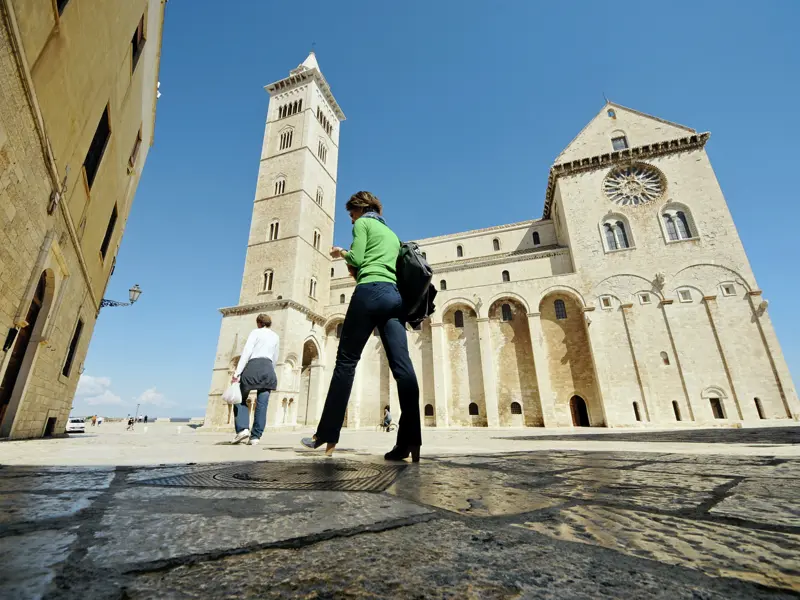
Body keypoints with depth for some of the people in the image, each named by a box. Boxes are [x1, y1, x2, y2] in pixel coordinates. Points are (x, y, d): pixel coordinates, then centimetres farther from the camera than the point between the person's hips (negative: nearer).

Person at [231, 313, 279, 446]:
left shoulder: (256, 332, 6)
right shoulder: (276, 337, 20)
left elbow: (247, 352, -7)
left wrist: (237, 373, -11)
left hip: (253, 366, -4)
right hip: (269, 368, 4)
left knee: (240, 399, 11)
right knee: (262, 404, 3)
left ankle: (242, 429, -5)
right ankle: (255, 436, 1)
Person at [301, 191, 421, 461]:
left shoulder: (362, 224, 13)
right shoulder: (392, 234, 33)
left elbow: (357, 259, 0)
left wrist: (343, 253, 21)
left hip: (370, 292, -6)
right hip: (395, 295, 6)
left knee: (346, 361, -1)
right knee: (402, 365, -8)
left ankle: (327, 436, 4)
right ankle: (410, 441, -15)